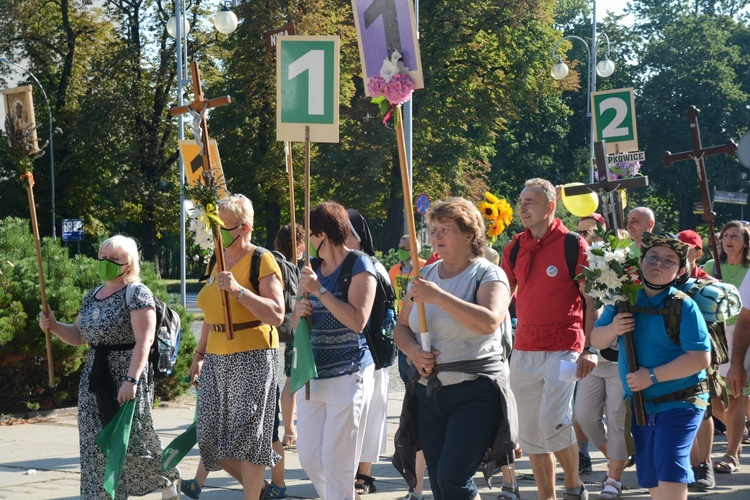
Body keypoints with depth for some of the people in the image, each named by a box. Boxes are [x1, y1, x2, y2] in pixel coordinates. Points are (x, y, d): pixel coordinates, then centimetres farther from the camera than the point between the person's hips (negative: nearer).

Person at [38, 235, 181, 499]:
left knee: (132, 440, -1)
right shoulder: (92, 296, 13)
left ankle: (169, 476, 25)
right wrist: (54, 326, 0)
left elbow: (144, 340, -19)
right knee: (96, 445, 2)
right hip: (94, 378, 7)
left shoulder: (136, 294, -11)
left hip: (126, 377, -7)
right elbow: (78, 336, 20)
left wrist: (132, 380, -27)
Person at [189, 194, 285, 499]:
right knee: (214, 437, 6)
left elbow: (276, 315, -19)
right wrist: (200, 354, 20)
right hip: (217, 358, 7)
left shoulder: (261, 261, -9)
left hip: (253, 357, -7)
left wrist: (238, 289, -26)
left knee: (247, 435, -5)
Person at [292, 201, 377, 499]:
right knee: (309, 458, 9)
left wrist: (319, 291, -18)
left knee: (336, 463, -5)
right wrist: (299, 313, -4)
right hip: (313, 374, 7)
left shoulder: (359, 267, -7)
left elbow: (358, 321, -19)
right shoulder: (312, 267, 14)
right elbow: (296, 326, 19)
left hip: (347, 376, -7)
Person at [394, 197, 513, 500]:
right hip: (428, 392, 6)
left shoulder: (488, 275, -5)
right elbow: (401, 327, 17)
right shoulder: (424, 276, 13)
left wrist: (439, 297, -23)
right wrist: (413, 350, -5)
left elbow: (489, 322, -23)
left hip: (475, 393, -6)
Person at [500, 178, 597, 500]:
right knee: (530, 433, 6)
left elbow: (592, 300, -6)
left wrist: (590, 348, -13)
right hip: (523, 350, 6)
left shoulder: (573, 245, -5)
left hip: (563, 348, -6)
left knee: (553, 422, -18)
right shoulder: (514, 249, 9)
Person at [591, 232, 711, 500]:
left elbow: (700, 358, -20)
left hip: (679, 404, -6)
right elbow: (596, 340, 9)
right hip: (641, 405, 6)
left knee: (669, 475, -18)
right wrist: (612, 329, -14)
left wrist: (652, 376, -21)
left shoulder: (683, 306, -14)